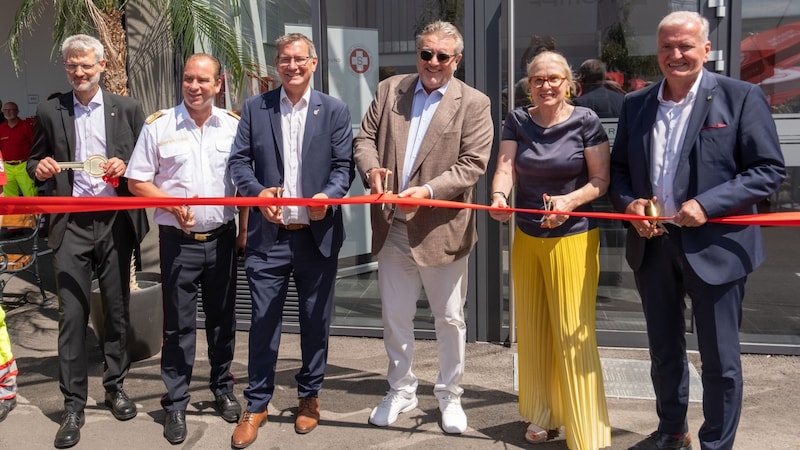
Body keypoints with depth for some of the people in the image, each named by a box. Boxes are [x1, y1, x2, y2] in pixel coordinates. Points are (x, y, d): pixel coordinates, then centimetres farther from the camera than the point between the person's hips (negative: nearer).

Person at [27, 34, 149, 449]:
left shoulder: (127, 108, 6)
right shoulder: (49, 113, 7)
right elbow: (34, 162, 14)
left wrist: (125, 166, -11)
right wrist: (39, 167, -8)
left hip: (116, 223, 0)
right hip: (71, 225, 0)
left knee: (117, 309, 10)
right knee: (71, 314, -2)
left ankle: (115, 386, 27)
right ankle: (73, 405, 8)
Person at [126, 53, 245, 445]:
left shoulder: (234, 126, 3)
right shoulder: (158, 126, -2)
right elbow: (137, 181, -1)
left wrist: (246, 232, 4)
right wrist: (173, 205, -16)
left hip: (222, 237, 2)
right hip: (178, 240, -2)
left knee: (223, 318, 13)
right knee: (178, 324, 4)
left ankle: (223, 388, 31)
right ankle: (176, 404, 17)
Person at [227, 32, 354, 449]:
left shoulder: (334, 111, 4)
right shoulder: (255, 107, 6)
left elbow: (344, 165, -1)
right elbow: (239, 160, 4)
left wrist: (328, 195, -21)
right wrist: (257, 191, -15)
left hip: (318, 233, 0)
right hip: (269, 233, 0)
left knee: (315, 321, 11)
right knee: (263, 321, 4)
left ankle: (309, 397, 30)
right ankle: (256, 404, 19)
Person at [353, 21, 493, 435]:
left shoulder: (474, 104, -3)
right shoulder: (389, 90, 9)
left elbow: (473, 163, -10)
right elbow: (365, 137, 8)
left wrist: (428, 190, -23)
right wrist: (371, 168, -14)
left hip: (441, 229, -3)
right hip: (392, 228, 4)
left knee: (449, 319, 10)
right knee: (395, 316, 15)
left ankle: (449, 395, 30)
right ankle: (400, 391, 34)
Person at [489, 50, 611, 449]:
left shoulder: (586, 121, -6)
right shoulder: (517, 121, 4)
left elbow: (600, 180, -6)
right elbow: (505, 167, -7)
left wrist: (570, 201, -24)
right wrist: (498, 196, -28)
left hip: (573, 239, -4)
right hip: (527, 238, 4)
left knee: (573, 333, -4)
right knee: (533, 330, 12)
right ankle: (543, 415, 29)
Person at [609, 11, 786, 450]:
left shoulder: (740, 97, -6)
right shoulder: (635, 104, 7)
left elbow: (770, 169, -9)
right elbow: (618, 168, 13)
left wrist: (707, 204, -20)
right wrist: (629, 202, -7)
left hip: (713, 245, -4)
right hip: (652, 244, 5)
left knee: (720, 358, 7)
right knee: (663, 350, 19)